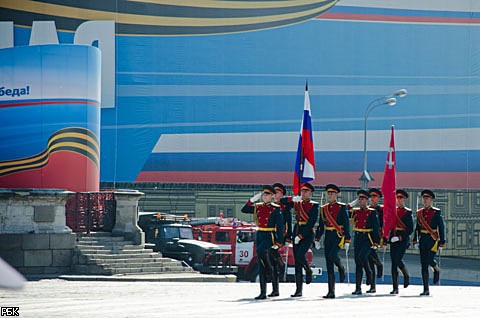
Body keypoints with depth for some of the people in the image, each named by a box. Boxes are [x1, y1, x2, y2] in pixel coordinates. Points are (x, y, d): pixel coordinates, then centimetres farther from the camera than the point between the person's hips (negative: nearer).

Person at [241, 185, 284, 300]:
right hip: (259, 235, 5)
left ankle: (269, 269, -8)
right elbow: (244, 210, 2)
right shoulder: (258, 207, 10)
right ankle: (263, 292, 4)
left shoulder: (276, 209, -4)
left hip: (270, 236, -5)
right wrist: (253, 199, -7)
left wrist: (278, 242, -13)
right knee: (260, 265, 3)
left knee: (260, 251, -35)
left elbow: (280, 226, -7)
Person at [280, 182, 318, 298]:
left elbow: (311, 222, -13)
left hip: (307, 233, -5)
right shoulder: (296, 203, 12)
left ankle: (308, 271, 8)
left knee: (300, 255, -25)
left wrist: (301, 236, -17)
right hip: (296, 233, 5)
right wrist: (292, 199, -9)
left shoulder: (314, 205, -4)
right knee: (297, 262, 2)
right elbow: (281, 200, 10)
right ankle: (298, 290, 3)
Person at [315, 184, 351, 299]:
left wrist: (347, 241, -11)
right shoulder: (324, 208, 12)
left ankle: (341, 268, 7)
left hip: (338, 235, -5)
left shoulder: (342, 207, -1)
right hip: (328, 237, 5)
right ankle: (331, 291, 2)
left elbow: (346, 224, -4)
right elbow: (320, 226, 16)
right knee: (329, 265, 1)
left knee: (332, 255, -28)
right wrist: (317, 239, 9)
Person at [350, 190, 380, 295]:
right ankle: (358, 288, 2)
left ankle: (369, 274, 1)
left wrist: (376, 242, -10)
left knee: (362, 257, -25)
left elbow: (376, 228, -5)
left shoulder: (372, 212, -2)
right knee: (358, 262, 2)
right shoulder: (355, 211, 10)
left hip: (367, 239, -5)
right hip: (357, 238, 5)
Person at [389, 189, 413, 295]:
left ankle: (406, 275, 13)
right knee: (394, 263, 0)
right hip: (393, 240, 5)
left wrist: (400, 237, -15)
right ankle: (395, 288, 2)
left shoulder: (407, 213, -2)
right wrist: (388, 238, 8)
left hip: (403, 239, -5)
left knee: (397, 259, -18)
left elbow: (410, 229, -7)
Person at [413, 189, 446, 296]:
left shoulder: (436, 212, -1)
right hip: (423, 241, 4)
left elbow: (441, 228, -2)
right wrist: (415, 241, 6)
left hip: (433, 239, -4)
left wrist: (441, 243, -7)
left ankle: (437, 270, 16)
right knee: (424, 265, 0)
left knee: (429, 260, -20)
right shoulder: (420, 213, 11)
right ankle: (426, 290, 2)